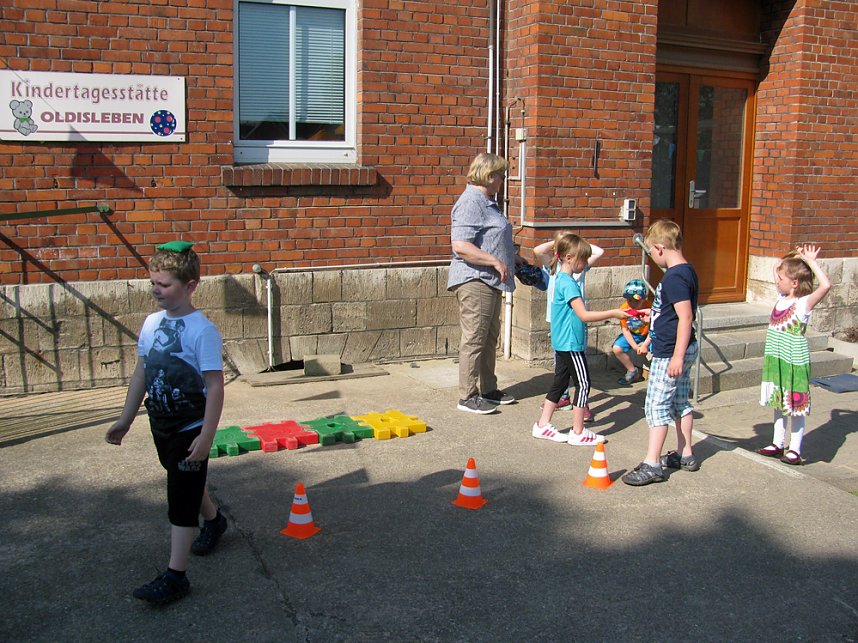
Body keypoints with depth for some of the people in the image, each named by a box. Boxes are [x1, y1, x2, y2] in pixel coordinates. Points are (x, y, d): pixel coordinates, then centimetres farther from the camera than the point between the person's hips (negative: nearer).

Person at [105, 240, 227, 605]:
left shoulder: (202, 331, -19)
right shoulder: (152, 323, 2)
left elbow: (215, 385, -21)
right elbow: (141, 373, 11)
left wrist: (205, 436, -25)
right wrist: (126, 419, 14)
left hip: (190, 429, -7)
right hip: (161, 424, 7)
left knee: (182, 499, -4)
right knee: (185, 485, 25)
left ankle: (175, 576, 3)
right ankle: (213, 520, 51)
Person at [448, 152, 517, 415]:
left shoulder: (486, 202, 18)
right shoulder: (471, 202, -15)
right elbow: (460, 246, -25)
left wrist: (513, 260, 27)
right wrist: (495, 262, -22)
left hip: (489, 281, 11)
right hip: (474, 281, -11)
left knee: (490, 338, 16)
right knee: (474, 339, -6)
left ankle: (487, 389, 27)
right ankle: (467, 396, 1)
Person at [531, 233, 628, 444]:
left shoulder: (561, 279, 12)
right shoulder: (568, 283, -19)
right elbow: (584, 315, -24)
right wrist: (613, 313, -22)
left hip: (561, 343, 10)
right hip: (571, 343, -10)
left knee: (560, 381, 14)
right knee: (583, 383, -2)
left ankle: (542, 425, 19)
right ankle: (578, 432, 4)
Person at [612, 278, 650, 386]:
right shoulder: (624, 309, -18)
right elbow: (625, 329, -10)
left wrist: (645, 344, -33)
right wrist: (634, 346, -17)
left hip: (648, 335, -2)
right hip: (632, 334, 2)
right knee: (617, 349, -19)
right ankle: (633, 371, 3)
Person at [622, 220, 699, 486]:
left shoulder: (675, 277, -21)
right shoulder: (685, 272, 12)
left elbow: (685, 317, -26)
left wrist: (678, 355, -25)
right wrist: (649, 339, 29)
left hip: (670, 354, -10)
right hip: (676, 350, 10)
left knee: (657, 406, -5)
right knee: (681, 402, 18)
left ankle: (651, 465, -1)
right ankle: (685, 455, 29)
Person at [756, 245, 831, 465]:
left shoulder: (804, 303, -17)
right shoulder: (782, 297, 5)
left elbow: (825, 285, -35)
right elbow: (777, 267, 20)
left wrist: (810, 262, -29)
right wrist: (792, 258, 4)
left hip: (794, 363, -8)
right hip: (775, 361, 8)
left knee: (795, 406, 2)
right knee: (779, 403, 17)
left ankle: (795, 451, 11)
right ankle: (778, 444, 28)